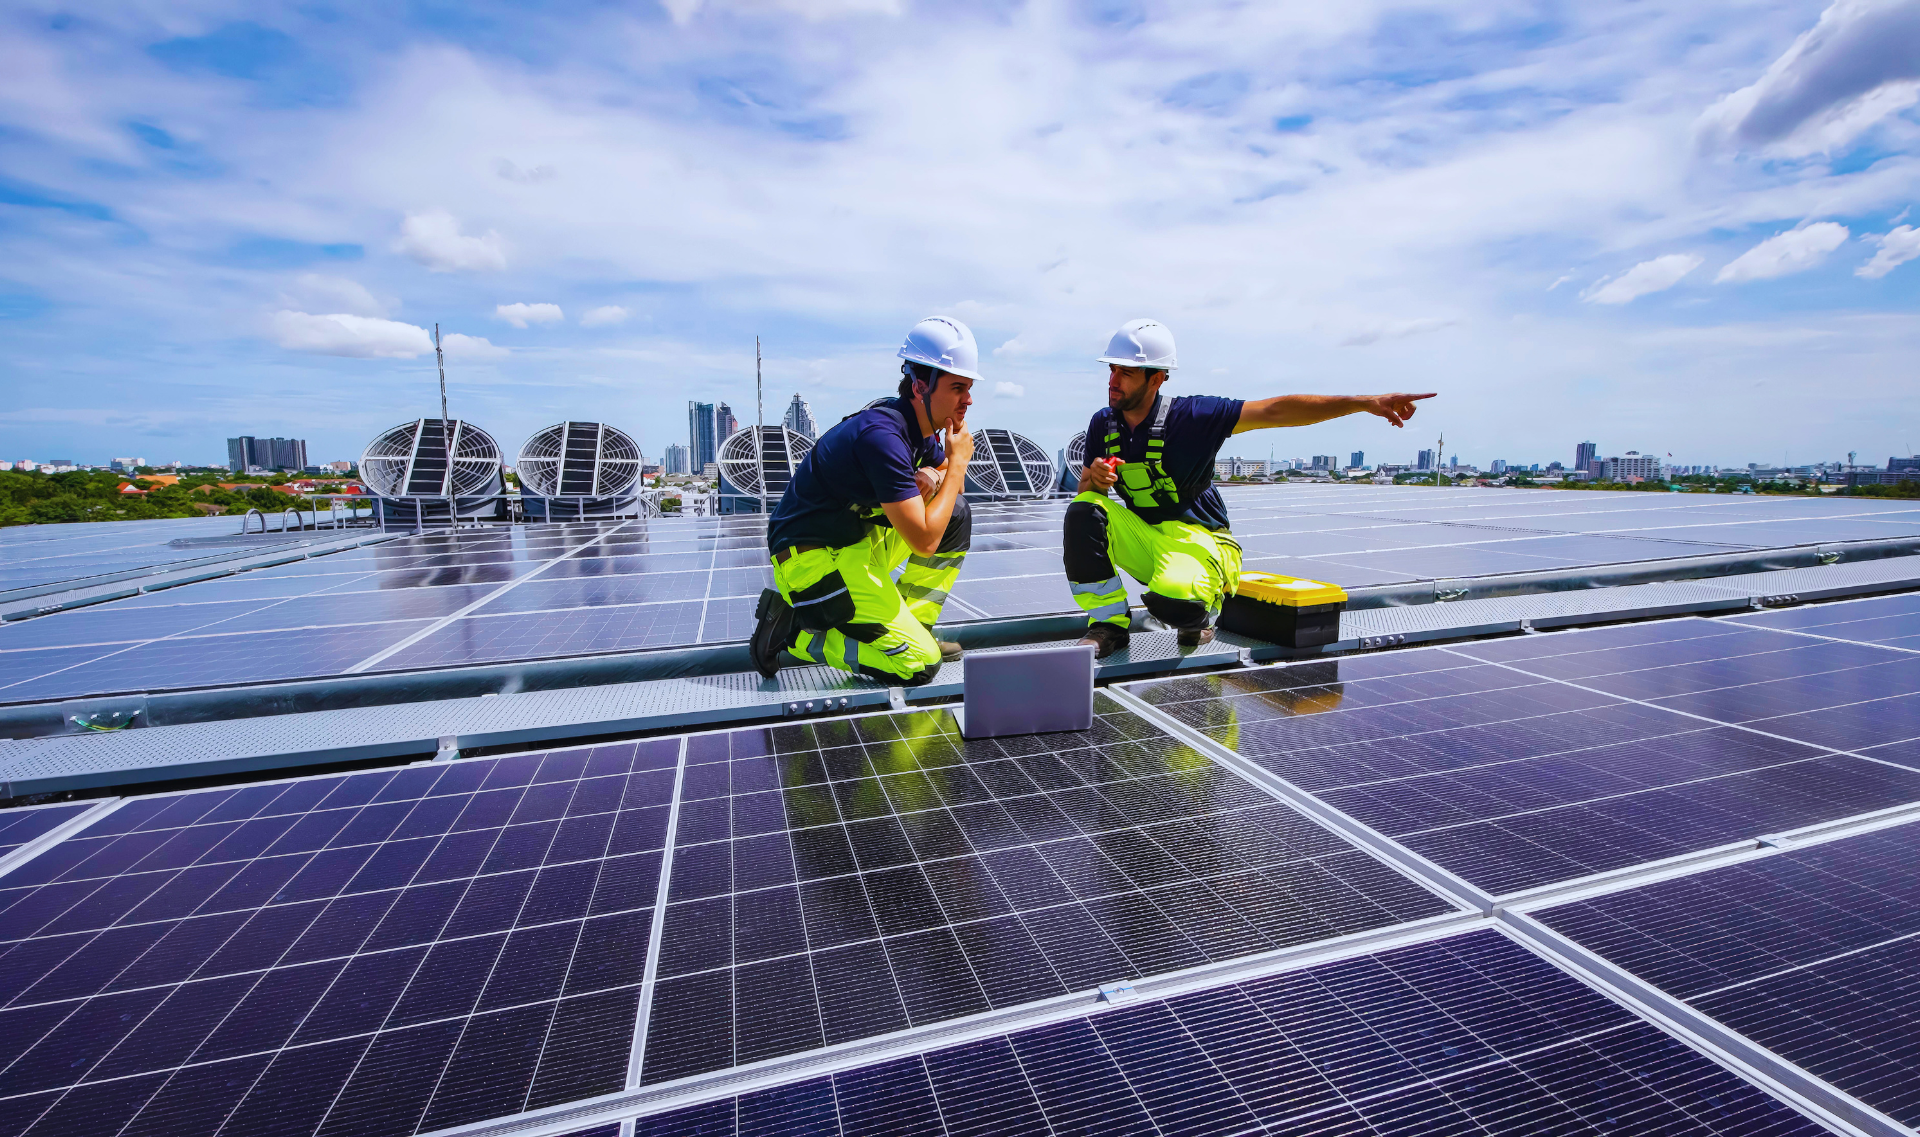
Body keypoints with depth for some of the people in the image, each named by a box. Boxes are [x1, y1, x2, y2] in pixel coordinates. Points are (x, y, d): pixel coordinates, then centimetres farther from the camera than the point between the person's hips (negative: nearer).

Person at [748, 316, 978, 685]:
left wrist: (932, 479, -7)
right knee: (919, 665, -14)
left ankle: (912, 629, 11)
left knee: (957, 516, 6)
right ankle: (792, 630, -3)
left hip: (857, 540, 9)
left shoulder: (919, 424, 4)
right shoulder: (882, 435, -25)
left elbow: (953, 492, 19)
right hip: (812, 558, -9)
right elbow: (924, 540, -25)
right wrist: (957, 461, -14)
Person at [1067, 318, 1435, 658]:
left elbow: (1275, 411, -17)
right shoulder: (1102, 424, 0)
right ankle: (1109, 625, -11)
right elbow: (1086, 494, 7)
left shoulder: (1188, 415, -14)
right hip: (1143, 539, 5)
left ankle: (1201, 612, 6)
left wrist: (1366, 402, -23)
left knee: (1171, 600, -35)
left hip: (1196, 540, -4)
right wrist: (1094, 480, -19)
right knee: (1083, 513, -22)